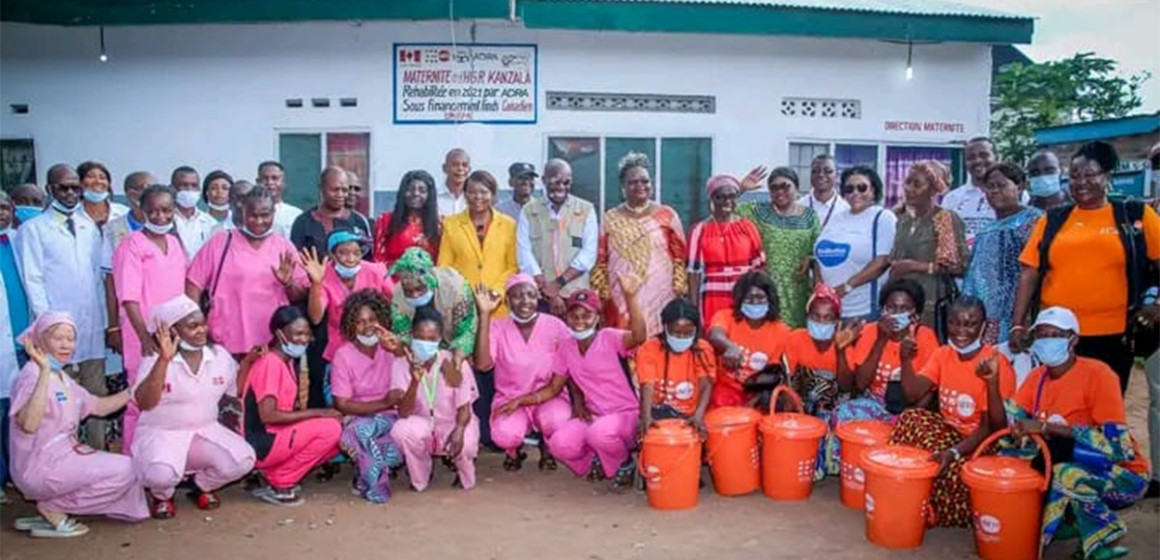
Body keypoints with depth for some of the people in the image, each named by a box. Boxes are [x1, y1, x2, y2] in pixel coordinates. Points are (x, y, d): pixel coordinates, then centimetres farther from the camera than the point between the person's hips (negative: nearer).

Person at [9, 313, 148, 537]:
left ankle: (52, 509, 9)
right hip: (40, 468, -9)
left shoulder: (62, 378, 12)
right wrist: (45, 371, -37)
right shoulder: (32, 375, -17)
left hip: (65, 456, 9)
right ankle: (52, 509, -2)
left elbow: (100, 406, 19)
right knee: (122, 470, -14)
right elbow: (28, 424, -34)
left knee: (128, 469, 12)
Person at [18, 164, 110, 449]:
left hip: (92, 328, 4)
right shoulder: (34, 229, 1)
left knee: (97, 397, 10)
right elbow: (33, 281, -3)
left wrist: (105, 319, 8)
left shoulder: (89, 227, 14)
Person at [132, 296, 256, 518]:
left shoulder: (220, 356, 1)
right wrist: (164, 359, -35)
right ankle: (162, 496, 6)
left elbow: (239, 391, 7)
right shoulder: (156, 360, -13)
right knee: (161, 474, -36)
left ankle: (201, 486, 12)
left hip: (205, 431, 4)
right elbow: (144, 403, -27)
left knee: (242, 460, -23)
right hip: (160, 434, -4)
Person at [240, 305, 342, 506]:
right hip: (260, 444, -9)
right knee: (330, 429, -19)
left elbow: (285, 410, 10)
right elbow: (267, 415, -24)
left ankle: (275, 474, 6)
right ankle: (279, 484, -7)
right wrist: (315, 413, -19)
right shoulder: (270, 362, -16)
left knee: (339, 439, 6)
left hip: (277, 437, 9)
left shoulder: (286, 362, 12)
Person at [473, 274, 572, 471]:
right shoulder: (498, 327, -7)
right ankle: (514, 450, 10)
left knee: (560, 423, -33)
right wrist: (485, 314, -24)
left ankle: (546, 447, 6)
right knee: (505, 435, -32)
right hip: (509, 399, 0)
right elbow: (483, 364, -24)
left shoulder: (555, 326, -7)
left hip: (548, 397, 0)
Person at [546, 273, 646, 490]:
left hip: (625, 414, -5)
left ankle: (624, 466, -2)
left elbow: (639, 336, -36)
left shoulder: (610, 338, -13)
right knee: (559, 444, -24)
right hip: (591, 415, 5)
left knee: (600, 432, -38)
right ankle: (594, 462, 11)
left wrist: (631, 297, -49)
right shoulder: (566, 347, 3)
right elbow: (553, 389, 10)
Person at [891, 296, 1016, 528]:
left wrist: (954, 452, -33)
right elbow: (912, 395, -8)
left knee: (951, 467, -35)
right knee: (912, 419, -24)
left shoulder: (996, 364, -16)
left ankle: (931, 511, -4)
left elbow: (990, 426, -19)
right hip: (948, 431, 6)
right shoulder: (943, 354, 2)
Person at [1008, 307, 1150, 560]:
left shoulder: (1097, 374, -19)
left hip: (1122, 474, -6)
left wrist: (1046, 427, -30)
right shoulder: (1038, 376, 0)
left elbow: (1115, 442, -28)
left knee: (1066, 474, -35)